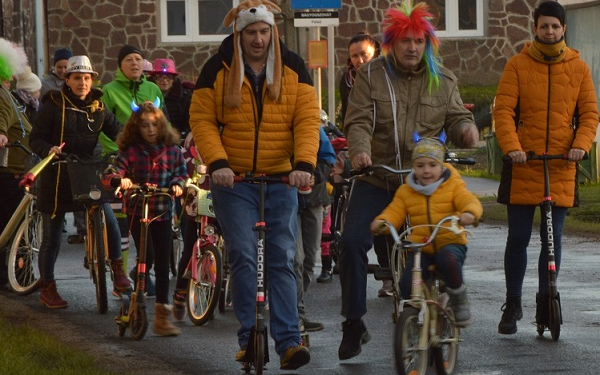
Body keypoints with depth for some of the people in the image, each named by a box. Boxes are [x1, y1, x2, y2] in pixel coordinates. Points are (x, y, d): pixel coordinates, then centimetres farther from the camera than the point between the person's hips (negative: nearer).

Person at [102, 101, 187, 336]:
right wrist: (119, 180, -32)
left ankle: (162, 315, 2)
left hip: (162, 212, 2)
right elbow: (109, 175, -10)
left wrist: (178, 184, -11)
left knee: (163, 263, -1)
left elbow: (181, 173, 12)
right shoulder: (130, 151, -3)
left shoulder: (172, 150, 3)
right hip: (137, 210, -2)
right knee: (146, 257, -13)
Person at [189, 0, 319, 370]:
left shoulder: (294, 68, 2)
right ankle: (250, 337, 1)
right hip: (233, 180, -1)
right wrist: (217, 163, -16)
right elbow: (202, 120, -2)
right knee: (244, 257, -8)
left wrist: (304, 163, -18)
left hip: (281, 180, 1)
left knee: (282, 261, 1)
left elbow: (307, 119, -3)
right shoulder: (218, 70, -1)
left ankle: (289, 341, 0)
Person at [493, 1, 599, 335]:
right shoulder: (518, 66, 2)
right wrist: (512, 147, -20)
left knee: (553, 238, 4)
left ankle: (545, 303, 16)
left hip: (562, 166, 1)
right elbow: (503, 110, -5)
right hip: (523, 165, -1)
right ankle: (513, 304, 12)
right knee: (518, 238, 0)